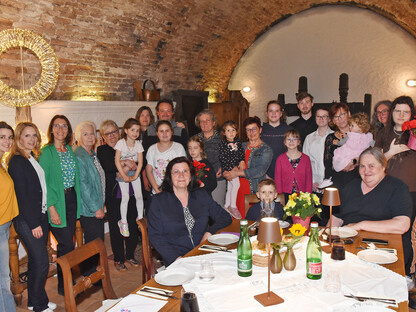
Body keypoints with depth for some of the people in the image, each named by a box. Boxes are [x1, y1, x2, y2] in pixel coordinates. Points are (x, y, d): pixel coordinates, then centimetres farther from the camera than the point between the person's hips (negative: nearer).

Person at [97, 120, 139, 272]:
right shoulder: (101, 150, 2)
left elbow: (138, 165, 6)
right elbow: (108, 167, -16)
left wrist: (125, 171, -10)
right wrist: (125, 162, -19)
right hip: (113, 195, -3)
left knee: (132, 224, 6)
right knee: (116, 227, 2)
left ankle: (130, 255, 25)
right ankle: (118, 259, 19)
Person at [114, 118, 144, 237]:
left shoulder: (138, 144, -4)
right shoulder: (121, 143, -13)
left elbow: (140, 162, -3)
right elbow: (117, 161, -15)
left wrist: (135, 176, -12)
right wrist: (124, 176, -18)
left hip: (134, 171, 3)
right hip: (122, 172, -3)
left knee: (139, 195, 2)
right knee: (125, 197, -5)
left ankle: (140, 218, 20)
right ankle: (123, 222, 8)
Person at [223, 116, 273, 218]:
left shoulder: (266, 150, 1)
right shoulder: (242, 146, 18)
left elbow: (260, 170, -12)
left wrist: (238, 173, -16)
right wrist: (235, 168, -11)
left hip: (255, 190, -4)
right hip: (239, 187, 4)